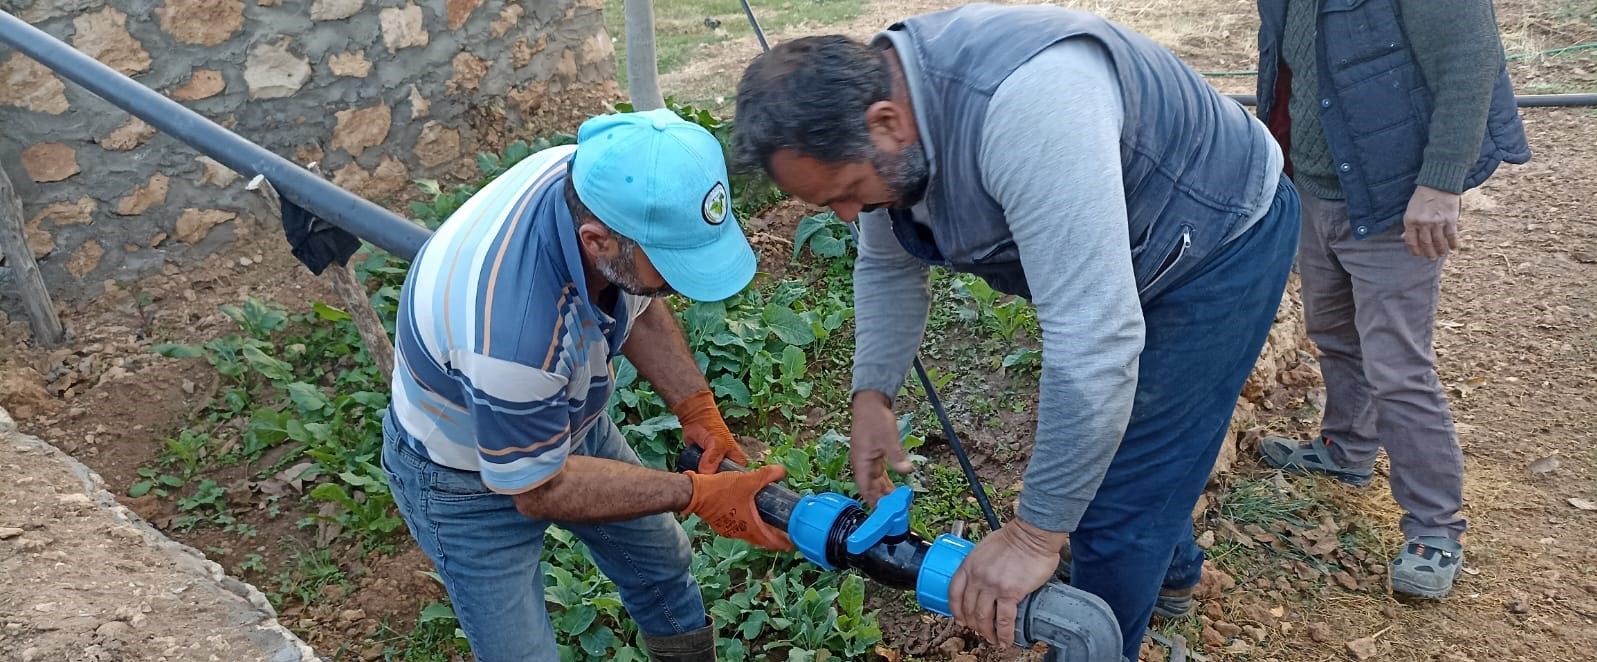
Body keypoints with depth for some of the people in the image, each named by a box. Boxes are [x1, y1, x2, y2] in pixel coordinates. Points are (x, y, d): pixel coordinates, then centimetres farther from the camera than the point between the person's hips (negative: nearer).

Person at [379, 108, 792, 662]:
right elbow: (538, 490, -27)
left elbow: (638, 304, -3)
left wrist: (696, 408, -14)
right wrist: (697, 494, -24)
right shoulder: (511, 332, -45)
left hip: (567, 418, 7)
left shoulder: (603, 180, -25)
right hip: (473, 477, -6)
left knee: (661, 565, 22)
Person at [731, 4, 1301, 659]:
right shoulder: (876, 100, -13)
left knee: (1116, 502, -7)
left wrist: (1035, 536, -36)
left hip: (1222, 241, -8)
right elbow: (887, 268, 5)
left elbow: (1095, 341, -44)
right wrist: (872, 394, -4)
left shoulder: (1024, 103, -43)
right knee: (1083, 440, 25)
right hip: (1121, 256, 9)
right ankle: (1172, 570, 51)